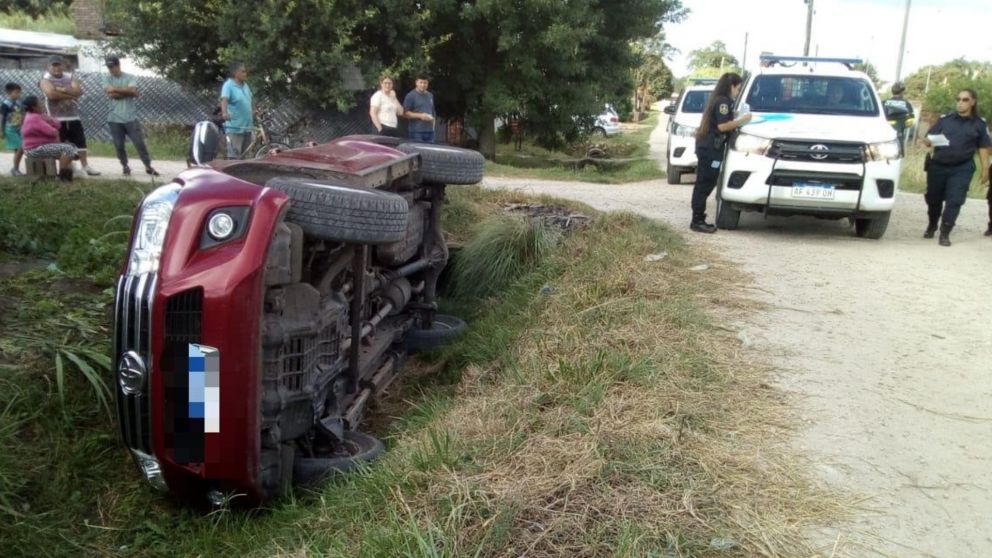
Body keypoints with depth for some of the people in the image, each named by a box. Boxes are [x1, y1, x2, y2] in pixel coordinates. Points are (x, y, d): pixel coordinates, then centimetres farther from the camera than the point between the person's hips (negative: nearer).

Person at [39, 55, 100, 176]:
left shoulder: (70, 77, 11)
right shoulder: (46, 79, -3)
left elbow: (79, 91, -6)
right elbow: (52, 94, -22)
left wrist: (63, 90, -17)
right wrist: (71, 94, -14)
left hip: (73, 117, 4)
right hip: (56, 119, -4)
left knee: (80, 142, 5)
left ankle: (85, 166, 11)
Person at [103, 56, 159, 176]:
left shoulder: (130, 77, 3)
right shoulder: (107, 78, 5)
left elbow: (134, 92, -13)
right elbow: (110, 94, -11)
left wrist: (116, 89, -9)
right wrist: (127, 91, -8)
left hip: (130, 118, -1)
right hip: (115, 119, 1)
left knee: (140, 143, -1)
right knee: (119, 145, 5)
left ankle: (148, 166, 8)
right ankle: (125, 166, 21)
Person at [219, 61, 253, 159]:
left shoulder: (245, 85, 11)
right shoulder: (228, 85, -12)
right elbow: (224, 99, -28)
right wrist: (224, 113, -46)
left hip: (247, 127, 8)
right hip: (234, 128, -8)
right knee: (234, 156, -10)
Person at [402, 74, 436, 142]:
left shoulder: (430, 96, 18)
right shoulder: (410, 96, -2)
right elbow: (405, 113, -8)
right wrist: (420, 115, -17)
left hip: (429, 131, 6)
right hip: (416, 132, -6)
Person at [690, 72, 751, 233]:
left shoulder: (716, 99, 20)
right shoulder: (723, 101, -11)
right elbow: (723, 126, -17)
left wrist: (737, 121, 16)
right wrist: (742, 120, -9)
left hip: (706, 146, 10)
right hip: (711, 148, -10)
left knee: (703, 184, 10)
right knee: (705, 185, -9)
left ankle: (698, 220, 12)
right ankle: (698, 221, -7)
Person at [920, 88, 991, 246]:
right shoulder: (945, 119, 3)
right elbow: (929, 137, 1)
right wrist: (927, 142, -23)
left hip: (962, 169, -1)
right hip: (938, 166, 2)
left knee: (954, 201, -9)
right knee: (933, 198, 11)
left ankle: (945, 234, -3)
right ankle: (931, 226, 34)